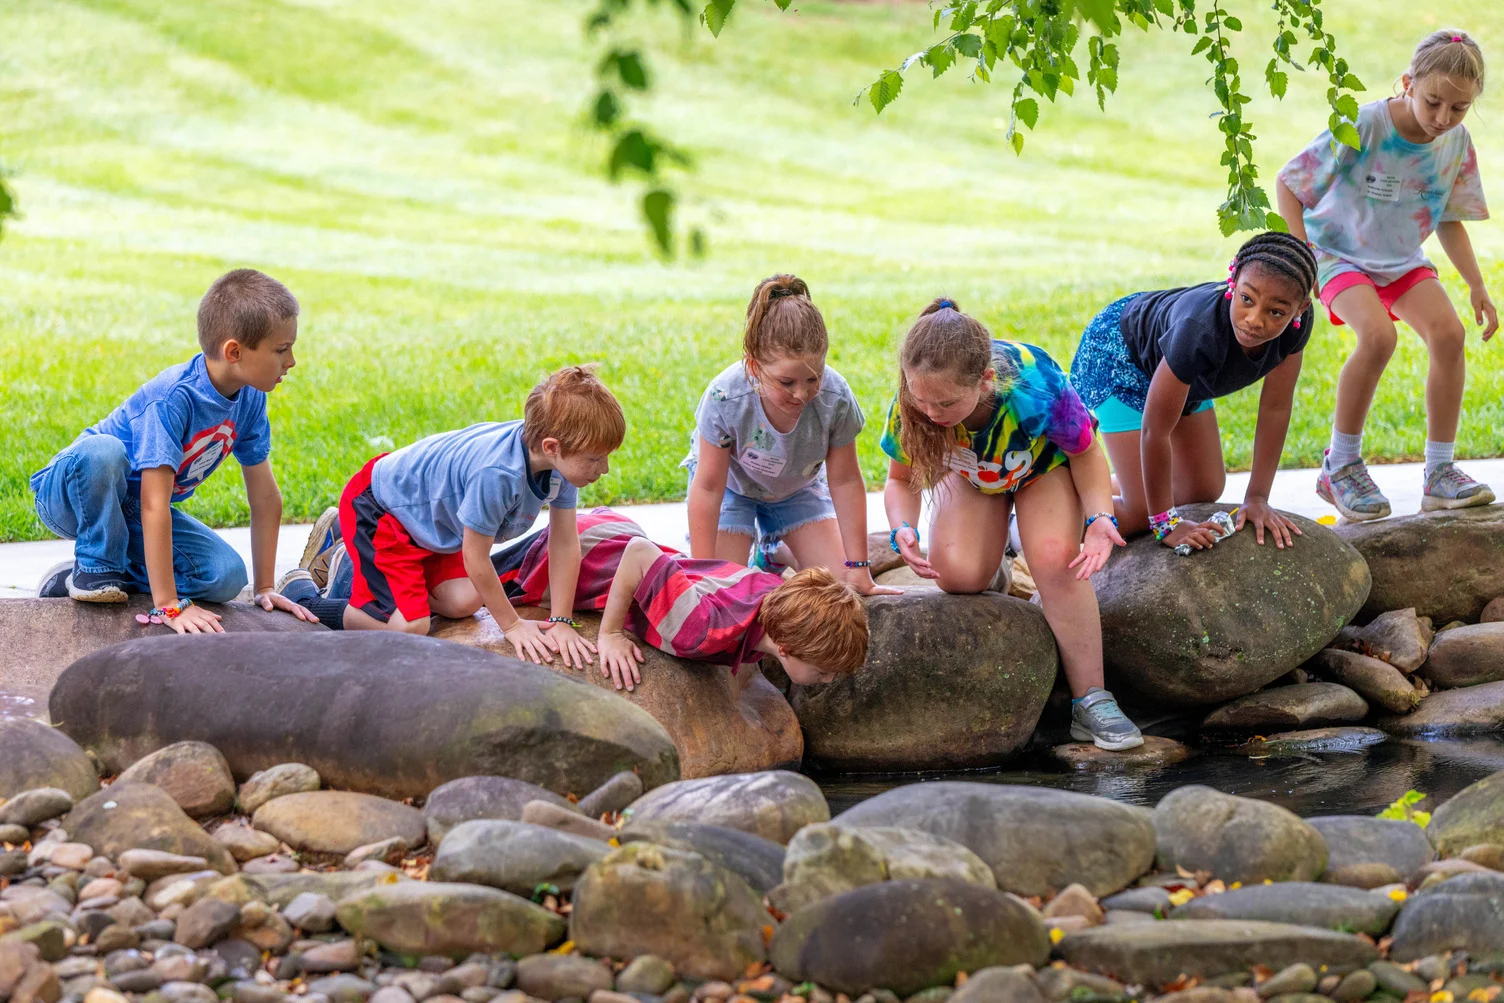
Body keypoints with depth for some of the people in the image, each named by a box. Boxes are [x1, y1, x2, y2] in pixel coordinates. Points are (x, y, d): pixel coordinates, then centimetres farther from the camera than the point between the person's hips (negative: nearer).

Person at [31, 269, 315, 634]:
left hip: (130, 511, 6)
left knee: (227, 576, -18)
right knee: (102, 450, -41)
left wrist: (265, 589, -1)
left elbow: (265, 497, 0)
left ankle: (117, 572, 1)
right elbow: (154, 505, -37)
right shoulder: (172, 398, -33)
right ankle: (95, 564, -17)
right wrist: (168, 606, -39)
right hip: (71, 493, -6)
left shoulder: (249, 398, -9)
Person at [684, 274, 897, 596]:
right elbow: (707, 488, -28)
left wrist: (857, 569, -15)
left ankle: (771, 553, 24)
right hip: (731, 483, -2)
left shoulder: (836, 398, -33)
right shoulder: (725, 399, -38)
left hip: (798, 484, 2)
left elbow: (845, 482, -19)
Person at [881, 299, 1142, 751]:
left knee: (1056, 560, -28)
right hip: (971, 472, 2)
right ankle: (995, 562, 18)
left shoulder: (1035, 393, -43)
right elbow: (901, 480, -14)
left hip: (1046, 462, -2)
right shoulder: (909, 408, -36)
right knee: (956, 573, -23)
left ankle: (1091, 702, -15)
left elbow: (1086, 453, -20)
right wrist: (903, 530, -35)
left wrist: (1100, 518, -37)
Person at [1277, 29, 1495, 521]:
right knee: (1378, 335, -31)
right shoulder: (1365, 127, -25)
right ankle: (1339, 466, -13)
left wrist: (1477, 286, 0)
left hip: (1402, 259, 5)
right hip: (1340, 253, -5)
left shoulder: (1457, 143, -9)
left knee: (1449, 333, -21)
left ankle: (1439, 473, -9)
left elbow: (1450, 221, 6)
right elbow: (1288, 184, -16)